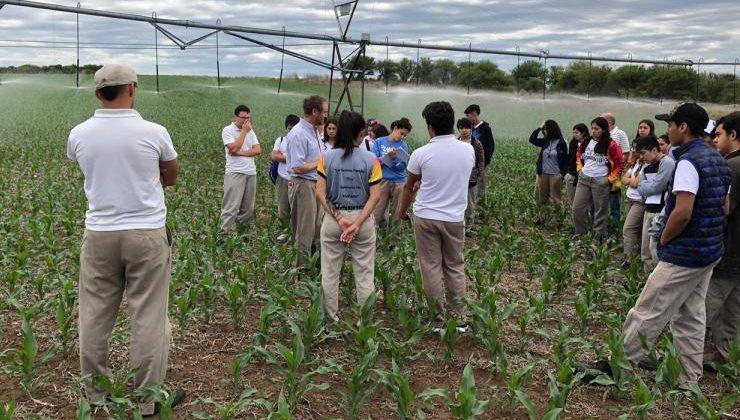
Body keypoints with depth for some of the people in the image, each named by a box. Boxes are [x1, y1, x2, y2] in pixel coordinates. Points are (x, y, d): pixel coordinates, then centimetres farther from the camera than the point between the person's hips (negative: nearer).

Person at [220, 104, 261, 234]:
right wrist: (244, 131, -11)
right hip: (235, 173, -6)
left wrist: (241, 153, -12)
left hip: (251, 173, 6)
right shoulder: (228, 130, -4)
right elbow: (233, 149, -18)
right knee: (231, 206, -10)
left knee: (248, 207, 9)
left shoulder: (250, 131, 12)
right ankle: (224, 233, -7)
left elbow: (257, 150, 1)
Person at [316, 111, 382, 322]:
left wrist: (338, 218, -8)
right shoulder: (370, 159, -7)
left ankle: (331, 318, 21)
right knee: (364, 273, 11)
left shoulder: (327, 157, -5)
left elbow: (320, 193, -8)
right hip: (363, 218, 0)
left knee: (330, 272, 13)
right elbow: (375, 196, -11)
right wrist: (358, 223, -13)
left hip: (333, 218, 1)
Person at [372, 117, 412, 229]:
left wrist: (395, 158, -20)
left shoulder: (404, 146, 5)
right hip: (382, 181, -1)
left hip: (399, 181, 1)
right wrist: (387, 156, -17)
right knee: (377, 215, 0)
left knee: (397, 215, 3)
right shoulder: (379, 142, 4)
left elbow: (403, 166, -3)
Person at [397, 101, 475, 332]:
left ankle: (437, 320, 12)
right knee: (455, 268, 14)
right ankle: (459, 319, 18)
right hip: (455, 218, 3)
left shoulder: (421, 154, -11)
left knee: (431, 268, 6)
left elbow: (409, 186, 3)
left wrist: (402, 211, 21)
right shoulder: (468, 150, -3)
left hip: (426, 218, -2)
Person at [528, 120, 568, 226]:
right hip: (543, 174, 5)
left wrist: (562, 174, -12)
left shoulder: (561, 143, -8)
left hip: (555, 175, -5)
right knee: (541, 198, 9)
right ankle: (540, 219, 16)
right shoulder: (545, 141, 6)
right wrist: (539, 128, -3)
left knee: (555, 199, 1)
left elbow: (565, 160, -5)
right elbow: (532, 139, 1)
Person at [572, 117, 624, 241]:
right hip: (583, 179, 5)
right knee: (577, 208, 5)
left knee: (600, 212, 4)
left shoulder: (611, 145, -8)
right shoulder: (587, 142, 7)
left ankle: (599, 238, 15)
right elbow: (578, 156, 24)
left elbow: (619, 164, -4)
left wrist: (610, 179, -7)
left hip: (601, 182, -5)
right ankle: (579, 235, 20)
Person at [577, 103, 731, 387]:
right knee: (691, 315, 16)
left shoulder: (688, 161, -20)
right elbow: (723, 207, 17)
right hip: (710, 251, 10)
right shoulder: (718, 160, 10)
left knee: (648, 313, -1)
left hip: (684, 256, -10)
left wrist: (663, 241, -11)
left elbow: (682, 213, -26)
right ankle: (689, 379, 24)